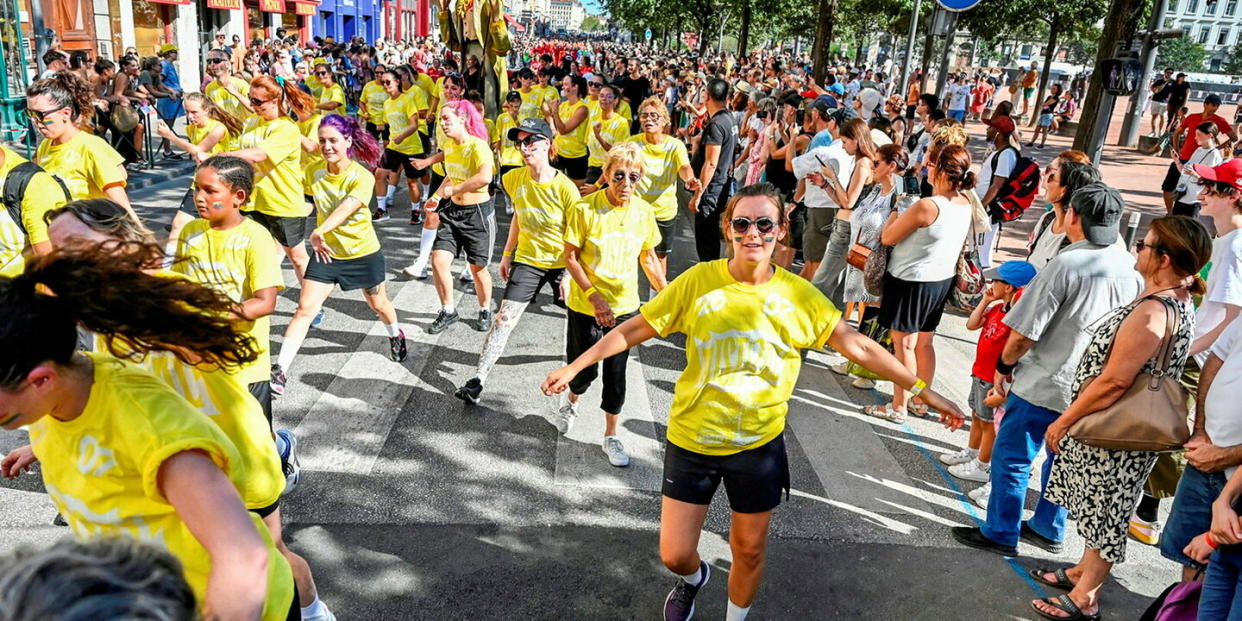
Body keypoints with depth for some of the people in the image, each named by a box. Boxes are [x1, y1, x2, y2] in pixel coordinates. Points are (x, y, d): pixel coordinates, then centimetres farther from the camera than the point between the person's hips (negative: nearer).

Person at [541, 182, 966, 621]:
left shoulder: (798, 295, -8)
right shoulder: (699, 280, -11)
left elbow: (859, 346, -4)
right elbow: (634, 329, -6)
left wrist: (924, 391, -4)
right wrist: (574, 366, -7)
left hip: (759, 445, 1)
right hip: (692, 439, 0)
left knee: (749, 551, 17)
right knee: (674, 555, 9)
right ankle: (694, 579, 47)